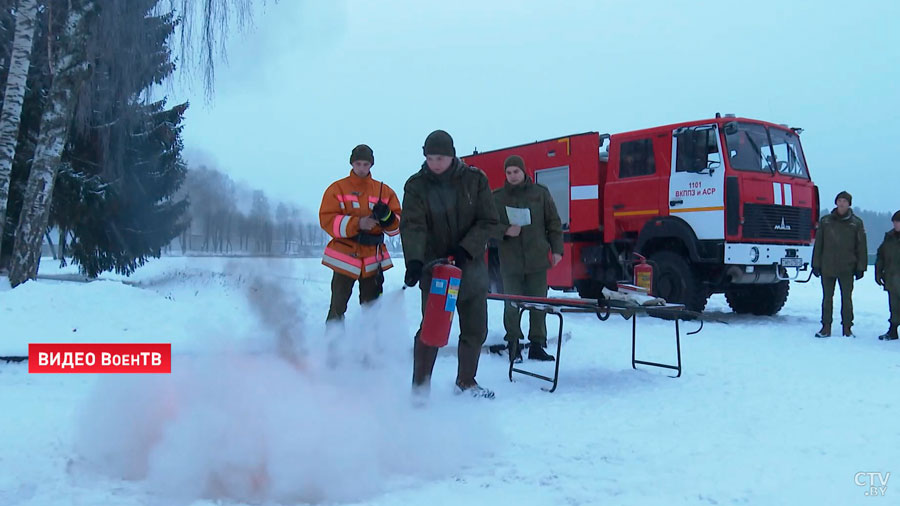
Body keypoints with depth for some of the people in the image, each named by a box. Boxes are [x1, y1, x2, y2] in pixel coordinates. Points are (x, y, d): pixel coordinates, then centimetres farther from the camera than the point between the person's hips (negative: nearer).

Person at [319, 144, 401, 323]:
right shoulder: (337, 188, 0)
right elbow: (327, 220, -11)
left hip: (373, 259, 2)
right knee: (338, 307, 3)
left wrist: (387, 217, -18)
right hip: (344, 256, -2)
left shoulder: (384, 191, 8)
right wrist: (357, 224, -21)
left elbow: (397, 226, 5)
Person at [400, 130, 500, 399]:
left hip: (471, 267, 3)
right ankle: (420, 387, 7)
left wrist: (465, 249, -17)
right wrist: (414, 261, -35)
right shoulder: (416, 185, -7)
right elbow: (412, 226, -18)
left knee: (475, 331, 10)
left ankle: (466, 382, 29)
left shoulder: (475, 179, -3)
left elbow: (488, 222, -4)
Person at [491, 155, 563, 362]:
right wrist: (505, 231, -12)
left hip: (537, 259, 1)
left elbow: (554, 223, 9)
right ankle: (513, 345, 13)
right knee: (512, 306, 1)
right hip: (510, 261, -1)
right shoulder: (497, 197, 4)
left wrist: (556, 250, 3)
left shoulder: (540, 193, 6)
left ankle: (537, 345, 16)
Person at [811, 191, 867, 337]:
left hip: (847, 269, -1)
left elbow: (861, 247, 5)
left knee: (847, 298, 4)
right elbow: (818, 244, 8)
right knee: (827, 297, 6)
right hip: (827, 267, 1)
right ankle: (826, 327, 12)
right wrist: (816, 264, 5)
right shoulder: (825, 221, 6)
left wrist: (861, 267, 0)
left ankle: (847, 328, 12)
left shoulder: (856, 223, 3)